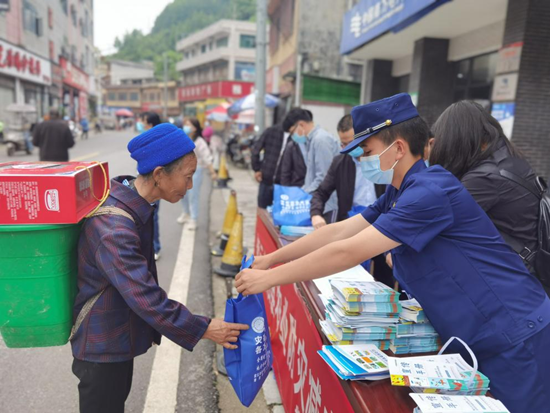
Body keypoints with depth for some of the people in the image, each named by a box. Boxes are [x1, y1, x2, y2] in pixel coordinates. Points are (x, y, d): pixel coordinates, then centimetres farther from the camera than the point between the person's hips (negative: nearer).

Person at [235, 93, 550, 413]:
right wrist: (271, 259, 1)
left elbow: (349, 252, -29)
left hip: (516, 341, -8)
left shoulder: (430, 191, -27)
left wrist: (269, 279, -21)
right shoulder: (398, 193, 4)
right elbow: (338, 232, 3)